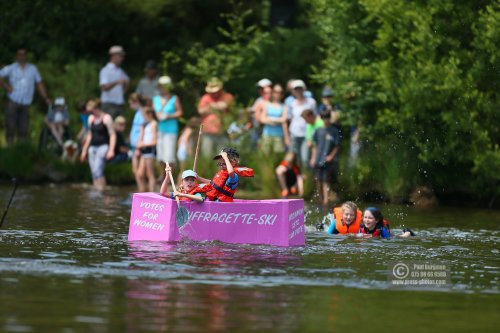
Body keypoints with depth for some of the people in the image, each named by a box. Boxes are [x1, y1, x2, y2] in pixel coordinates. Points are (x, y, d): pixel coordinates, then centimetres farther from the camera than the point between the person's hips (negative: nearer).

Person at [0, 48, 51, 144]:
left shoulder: (33, 69, 12)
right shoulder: (11, 68, 6)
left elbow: (39, 84, 15)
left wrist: (46, 98, 8)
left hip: (26, 103, 2)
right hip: (13, 101, -2)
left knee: (23, 128, 3)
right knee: (10, 126, -6)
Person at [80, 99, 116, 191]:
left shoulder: (106, 118, -6)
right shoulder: (91, 118, 14)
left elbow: (112, 135, -9)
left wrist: (111, 150, -19)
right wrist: (84, 150, 24)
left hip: (103, 146, -7)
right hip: (92, 147, 7)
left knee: (97, 170, -21)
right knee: (94, 172, 1)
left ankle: (101, 190, -23)